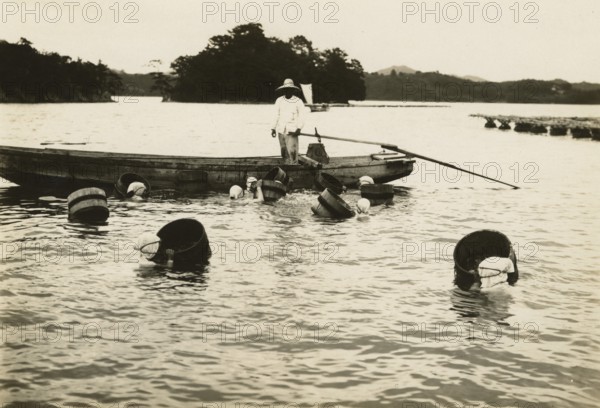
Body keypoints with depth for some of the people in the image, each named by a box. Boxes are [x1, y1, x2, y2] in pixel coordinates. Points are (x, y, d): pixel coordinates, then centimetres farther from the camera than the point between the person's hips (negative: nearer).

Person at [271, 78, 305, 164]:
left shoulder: (298, 102, 0)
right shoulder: (279, 101, 10)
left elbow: (301, 117, -1)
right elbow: (276, 115, 16)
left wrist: (298, 128, -14)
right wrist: (273, 128, 11)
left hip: (292, 131, -4)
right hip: (281, 131, 4)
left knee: (292, 151, -13)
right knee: (284, 153, 5)